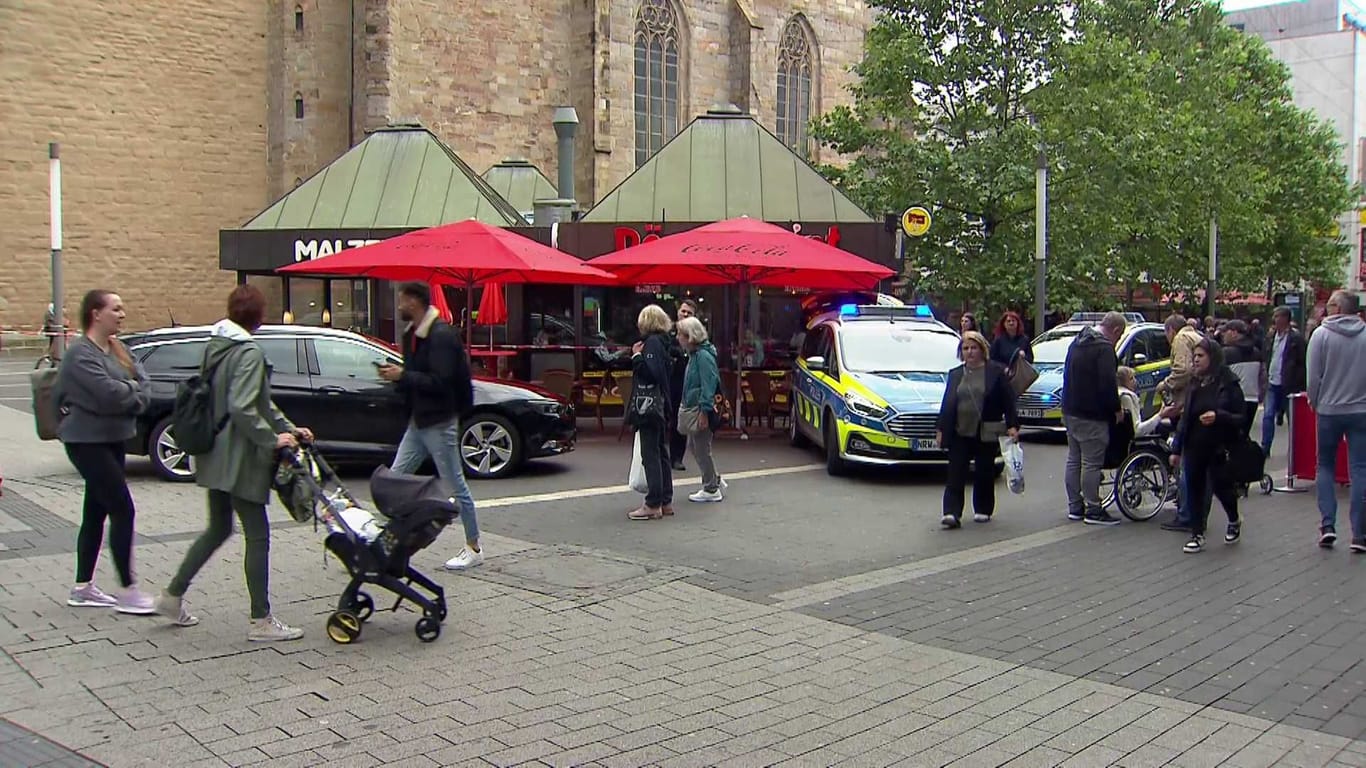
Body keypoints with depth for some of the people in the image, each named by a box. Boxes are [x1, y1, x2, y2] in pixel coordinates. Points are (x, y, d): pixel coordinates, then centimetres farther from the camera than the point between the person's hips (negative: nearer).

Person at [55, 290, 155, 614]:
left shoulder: (116, 348, 11)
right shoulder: (81, 353, -16)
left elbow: (141, 380, 3)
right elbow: (110, 394, -26)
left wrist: (129, 393, -17)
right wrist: (134, 390, -7)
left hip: (111, 439, 9)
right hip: (87, 442, -9)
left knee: (96, 513, 13)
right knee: (122, 510, -10)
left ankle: (83, 588, 23)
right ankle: (128, 591, -4)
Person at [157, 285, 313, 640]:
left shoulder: (215, 346, 11)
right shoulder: (250, 353, -16)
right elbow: (243, 408, -26)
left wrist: (288, 427, 14)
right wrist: (272, 439, -17)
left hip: (216, 456, 9)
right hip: (238, 459, -9)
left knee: (218, 528, 22)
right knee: (257, 535, -1)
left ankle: (172, 596, 28)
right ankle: (261, 621, 5)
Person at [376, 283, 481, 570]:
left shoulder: (442, 335, -17)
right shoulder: (412, 334, 12)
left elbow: (440, 381, -25)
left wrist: (403, 375, -19)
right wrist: (397, 376, -1)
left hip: (439, 423, -9)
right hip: (417, 421, 9)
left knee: (457, 486, 1)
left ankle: (474, 549, 11)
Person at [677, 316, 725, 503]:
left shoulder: (703, 356, -18)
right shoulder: (694, 354, 12)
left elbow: (709, 385, -23)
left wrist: (704, 411, -25)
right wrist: (685, 402, 17)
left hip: (702, 410, -10)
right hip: (694, 408, 10)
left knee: (702, 449, -2)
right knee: (694, 446, 17)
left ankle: (711, 490, 8)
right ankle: (715, 480, 29)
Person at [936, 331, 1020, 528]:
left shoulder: (996, 372, 2)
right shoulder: (955, 374, 13)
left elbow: (1008, 401, 0)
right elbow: (946, 403, 12)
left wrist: (1012, 425, -8)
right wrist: (940, 429, 7)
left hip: (986, 433, -2)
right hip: (959, 433, 2)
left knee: (984, 473, 7)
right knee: (955, 474, -6)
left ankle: (983, 510, 21)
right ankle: (951, 512, -12)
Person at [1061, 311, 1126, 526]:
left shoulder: (1077, 342, 15)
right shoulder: (1104, 347, -16)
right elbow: (1107, 383, -21)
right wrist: (1117, 409, -9)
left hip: (1071, 411, 10)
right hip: (1091, 415, -9)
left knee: (1074, 460, 13)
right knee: (1092, 463, -5)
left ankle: (1075, 506, 19)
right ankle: (1093, 510, -2)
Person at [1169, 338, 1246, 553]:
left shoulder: (1228, 384, -8)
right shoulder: (1194, 384, 10)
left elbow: (1241, 417, -9)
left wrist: (1218, 416, -27)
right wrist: (1176, 449, 13)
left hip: (1219, 448, -5)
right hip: (1194, 447, 5)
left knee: (1221, 486, 1)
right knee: (1194, 490, 3)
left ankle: (1234, 521, 31)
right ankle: (1197, 535, 11)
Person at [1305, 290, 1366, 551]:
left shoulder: (1322, 334, -8)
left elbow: (1314, 376, -7)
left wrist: (1315, 402, 7)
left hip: (1329, 410, -1)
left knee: (1325, 466, 13)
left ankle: (1328, 525, 3)